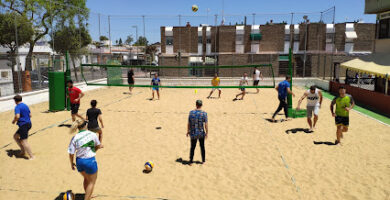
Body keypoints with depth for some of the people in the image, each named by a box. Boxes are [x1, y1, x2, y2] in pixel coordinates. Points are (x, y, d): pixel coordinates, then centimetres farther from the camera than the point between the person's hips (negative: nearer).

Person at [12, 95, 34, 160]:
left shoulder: (17, 107, -11)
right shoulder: (25, 106, 14)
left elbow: (17, 116, -25)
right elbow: (30, 115, 19)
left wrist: (14, 121, -7)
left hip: (23, 125, -9)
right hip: (28, 123, 9)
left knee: (24, 141, -6)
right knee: (15, 136, 22)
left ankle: (32, 156, -7)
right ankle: (23, 151, 22)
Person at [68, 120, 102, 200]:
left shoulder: (74, 138, -7)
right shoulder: (92, 134, -12)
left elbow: (71, 154, -3)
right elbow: (98, 146, 2)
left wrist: (72, 163, 12)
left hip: (79, 161, 5)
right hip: (90, 161, -5)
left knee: (86, 179, 29)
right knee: (92, 182, 16)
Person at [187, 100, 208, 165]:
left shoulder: (191, 113, -8)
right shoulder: (204, 113, -12)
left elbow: (189, 123, -3)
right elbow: (206, 124, -11)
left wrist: (188, 131, 8)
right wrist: (207, 133, -1)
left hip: (193, 133, 1)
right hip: (201, 133, 0)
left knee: (192, 147, 13)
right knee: (202, 147, 16)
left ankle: (191, 161, 16)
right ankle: (203, 160, 27)